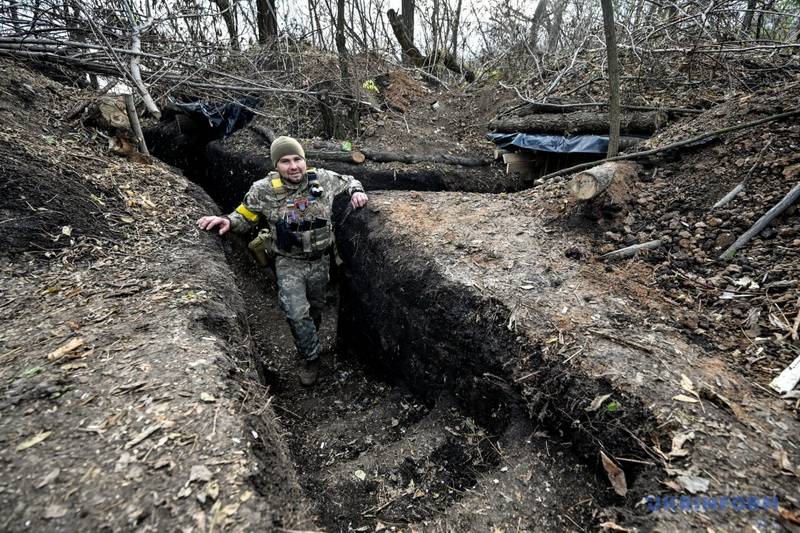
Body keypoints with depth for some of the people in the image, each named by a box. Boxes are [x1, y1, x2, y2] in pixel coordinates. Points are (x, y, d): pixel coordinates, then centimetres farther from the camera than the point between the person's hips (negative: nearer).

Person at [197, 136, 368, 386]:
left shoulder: (323, 179, -9)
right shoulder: (263, 189, -12)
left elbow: (349, 180, 10)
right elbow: (245, 217, 1)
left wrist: (357, 191, -13)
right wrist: (227, 221, -21)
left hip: (320, 260, 2)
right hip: (288, 262, -2)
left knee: (315, 308, 20)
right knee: (297, 312, -12)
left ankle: (309, 344, 49)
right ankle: (311, 358, 13)